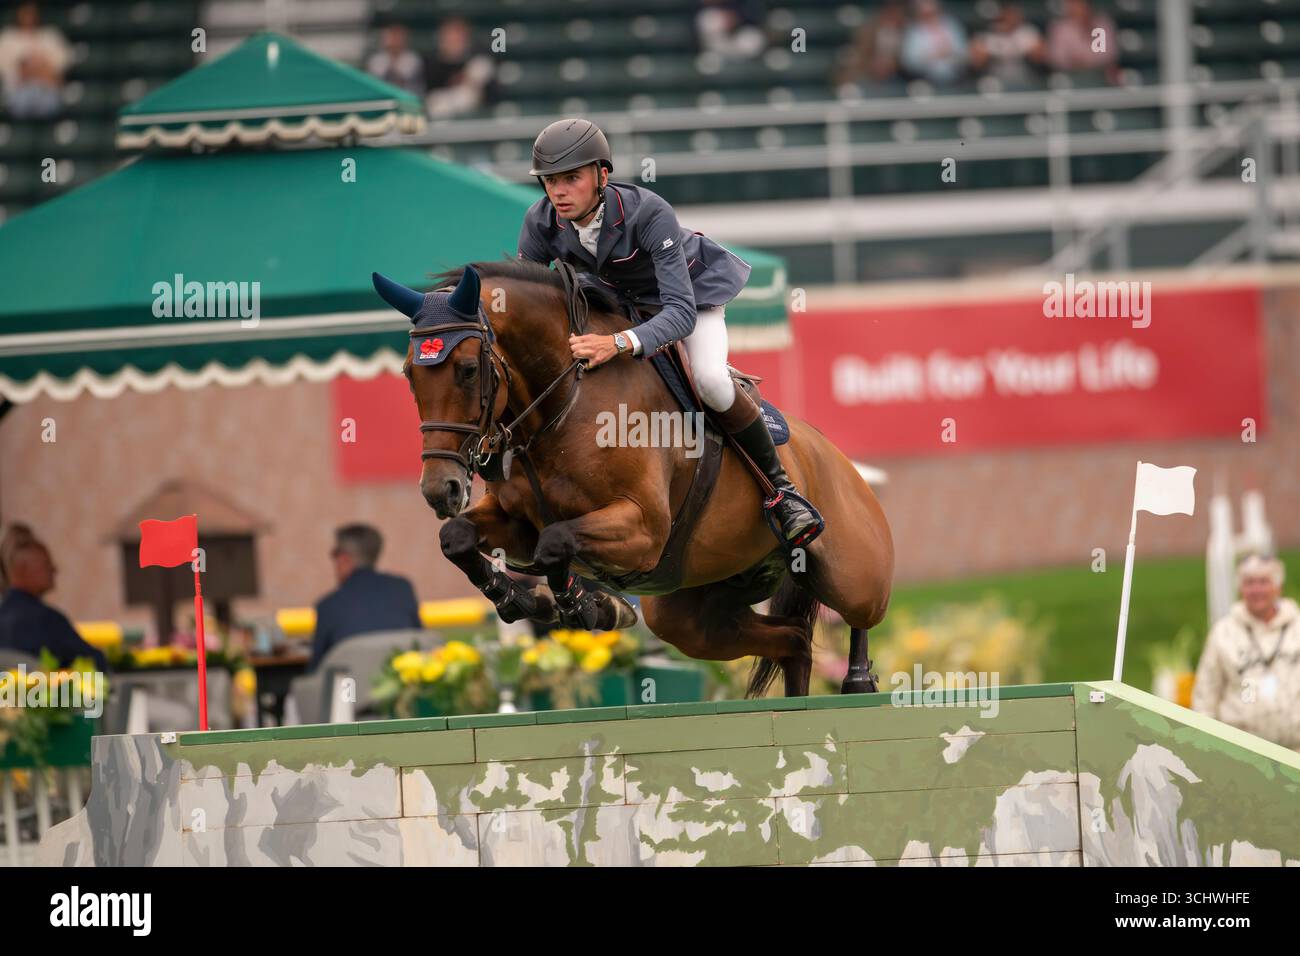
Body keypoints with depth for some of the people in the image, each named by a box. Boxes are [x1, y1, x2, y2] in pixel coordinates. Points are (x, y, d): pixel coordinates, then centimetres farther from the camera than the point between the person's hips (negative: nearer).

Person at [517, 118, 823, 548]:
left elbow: (681, 311, -45)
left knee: (710, 381, -27)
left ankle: (780, 487, -10)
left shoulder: (648, 214, -40)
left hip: (692, 287, -5)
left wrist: (620, 344, -62)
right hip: (613, 298, 6)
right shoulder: (541, 222, -26)